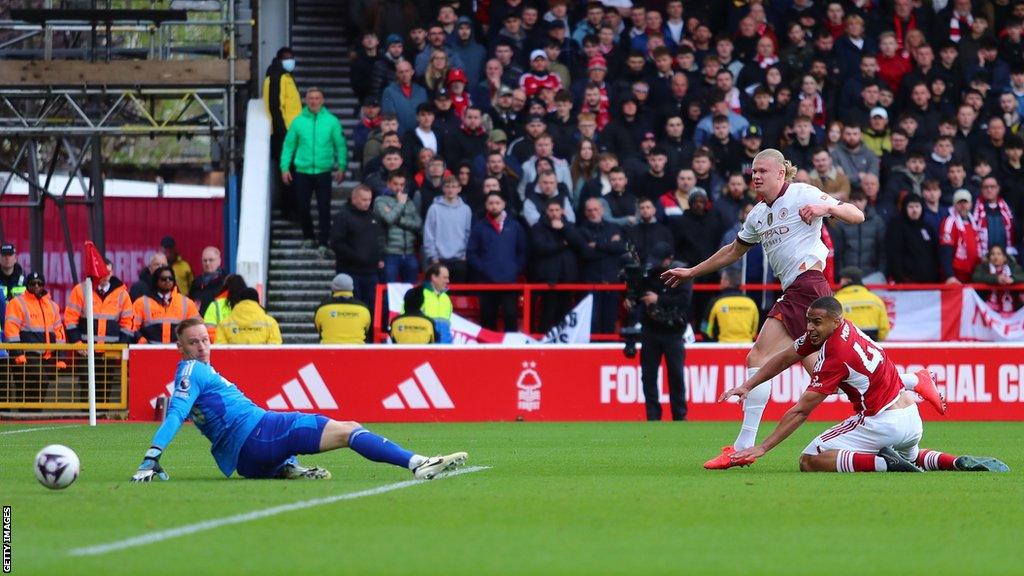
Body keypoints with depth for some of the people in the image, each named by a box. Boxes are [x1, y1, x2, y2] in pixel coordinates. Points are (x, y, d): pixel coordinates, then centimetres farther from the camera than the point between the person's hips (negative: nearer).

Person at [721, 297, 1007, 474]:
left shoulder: (836, 355, -20)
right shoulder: (825, 331, 4)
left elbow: (801, 411, -20)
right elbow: (785, 358, 17)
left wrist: (762, 447, -19)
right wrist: (747, 386, 11)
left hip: (883, 422, -9)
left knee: (810, 461, -10)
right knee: (910, 458, 40)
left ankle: (887, 464, -22)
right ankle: (959, 463, 11)